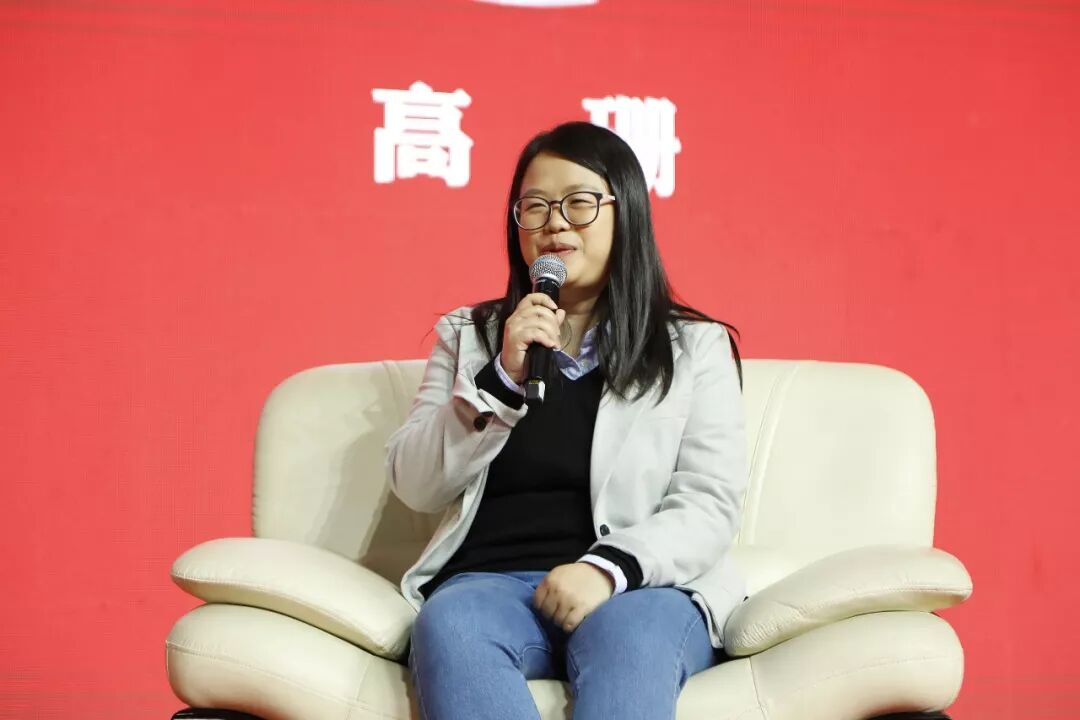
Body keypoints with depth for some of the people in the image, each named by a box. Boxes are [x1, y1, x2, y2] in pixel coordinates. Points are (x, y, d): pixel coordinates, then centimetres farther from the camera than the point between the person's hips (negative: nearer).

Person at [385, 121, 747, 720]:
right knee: (448, 625, -34)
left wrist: (610, 568, -17)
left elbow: (709, 506, 2)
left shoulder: (695, 346, 13)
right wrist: (503, 378, -5)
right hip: (491, 581, 2)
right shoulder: (467, 335, 19)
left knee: (628, 632, -37)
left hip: (643, 587, -1)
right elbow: (414, 485, 9)